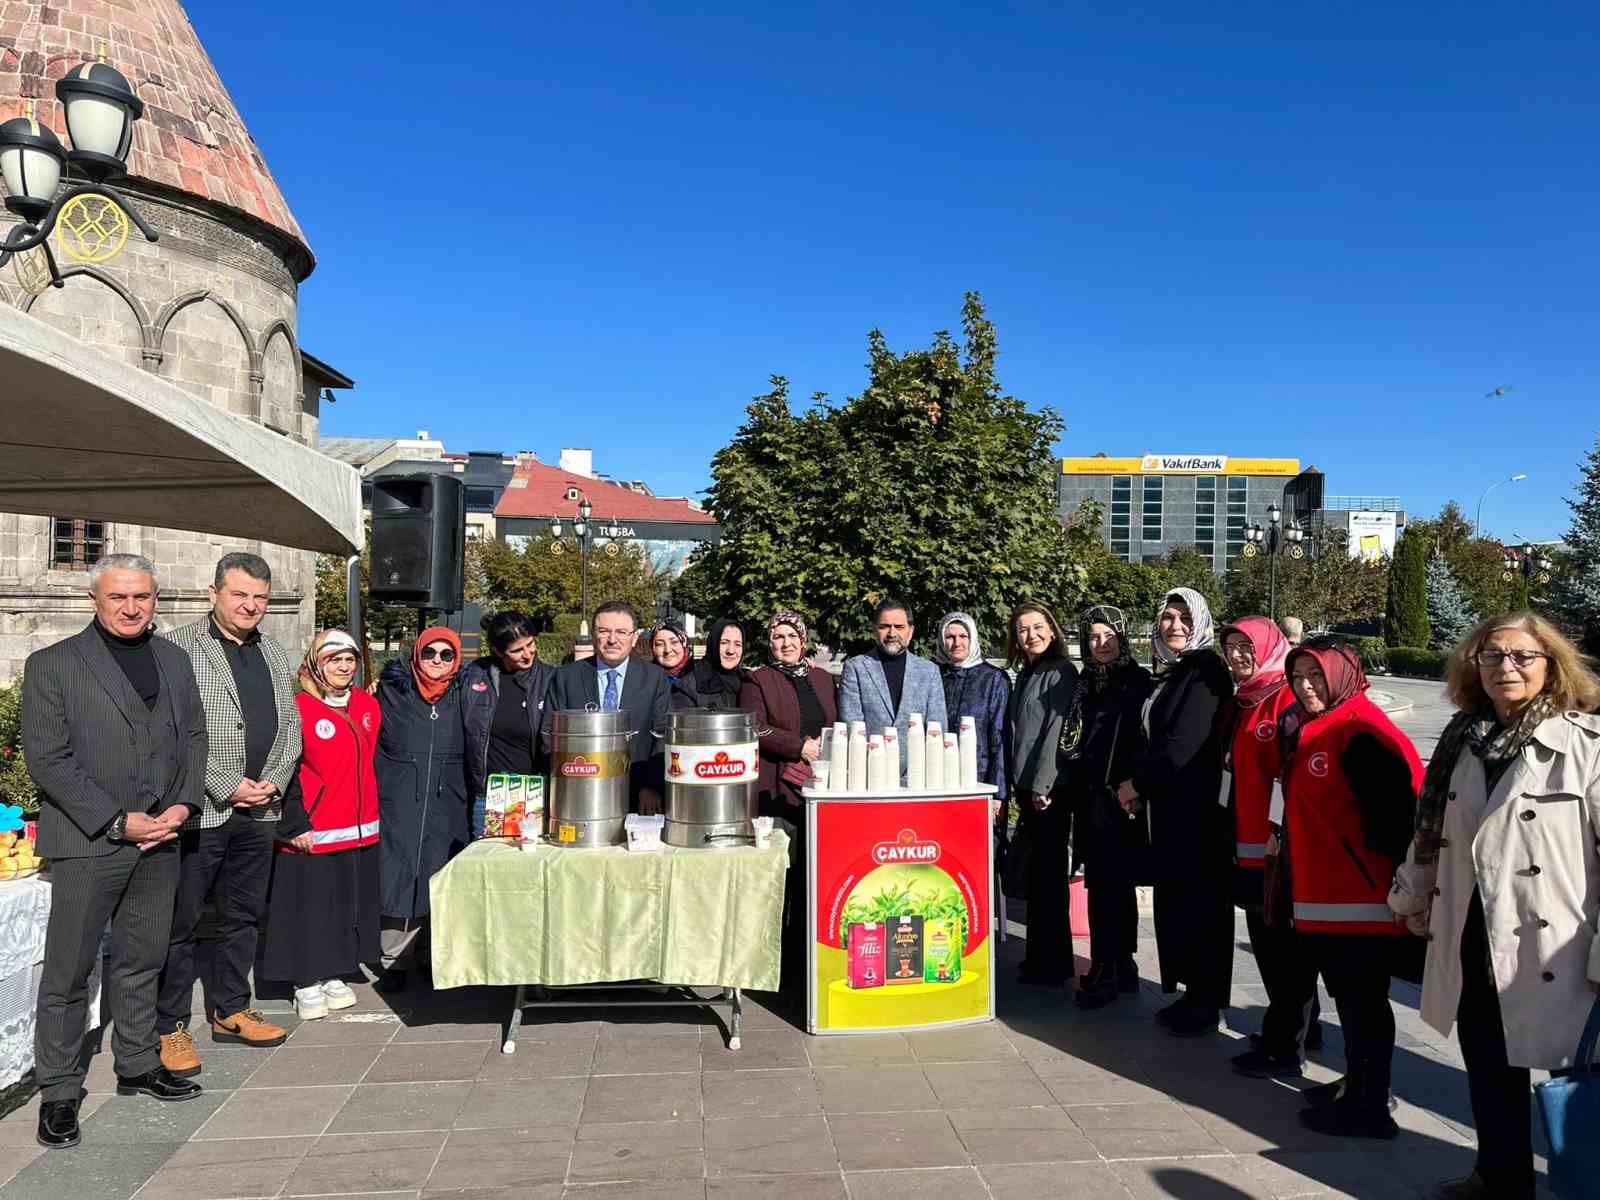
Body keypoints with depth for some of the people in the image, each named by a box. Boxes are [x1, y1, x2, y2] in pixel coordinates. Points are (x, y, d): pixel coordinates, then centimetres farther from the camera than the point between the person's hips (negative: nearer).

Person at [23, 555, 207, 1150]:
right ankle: (58, 1090, 18)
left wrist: (184, 804, -3)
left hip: (159, 839, 4)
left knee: (140, 962, 15)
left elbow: (194, 736, 13)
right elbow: (46, 760, -10)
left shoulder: (174, 659, 10)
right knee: (68, 972, 5)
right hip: (87, 842, -4)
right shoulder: (52, 665, -5)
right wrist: (117, 822, -14)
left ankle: (138, 1066, 29)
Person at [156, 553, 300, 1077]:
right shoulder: (178, 648, -7)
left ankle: (230, 1010, 29)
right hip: (200, 810, -6)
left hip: (259, 810, 6)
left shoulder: (275, 655, 12)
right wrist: (228, 787, -15)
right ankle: (170, 1025, 16)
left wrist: (274, 782, -1)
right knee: (180, 922, 4)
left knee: (243, 917, 16)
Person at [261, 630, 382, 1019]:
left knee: (349, 906, 12)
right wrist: (295, 824, -14)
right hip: (311, 834, -6)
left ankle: (333, 975, 26)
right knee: (310, 908, 2)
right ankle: (307, 984, 16)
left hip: (360, 830, 6)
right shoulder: (299, 708, -10)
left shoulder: (368, 706, 9)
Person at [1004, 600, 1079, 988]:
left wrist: (1041, 784, -17)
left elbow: (1057, 729, -14)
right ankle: (1040, 958, 20)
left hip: (1049, 787, -7)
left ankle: (1052, 965, 6)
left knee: (1047, 874, -2)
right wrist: (1016, 785, 15)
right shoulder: (1025, 674, 17)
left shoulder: (1061, 671, -7)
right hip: (1026, 786, 7)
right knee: (1037, 874, 11)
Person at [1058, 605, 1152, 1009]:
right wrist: (1069, 787, 11)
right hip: (1088, 797, 6)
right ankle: (1123, 968, 22)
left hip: (1119, 797, -6)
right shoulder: (1083, 684, 13)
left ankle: (1104, 975, 2)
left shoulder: (1138, 682, -4)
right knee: (1115, 885, 13)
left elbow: (1147, 740, -10)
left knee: (1107, 885, -5)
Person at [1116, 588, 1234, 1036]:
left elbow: (1185, 740, -19)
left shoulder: (1206, 670, -12)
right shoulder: (1168, 671, 14)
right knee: (1175, 897, 11)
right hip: (1168, 803, 8)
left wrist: (1139, 782, -10)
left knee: (1198, 899, 1)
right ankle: (1190, 993, 23)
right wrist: (1139, 786, 5)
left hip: (1198, 805, -8)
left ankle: (1205, 1003, 12)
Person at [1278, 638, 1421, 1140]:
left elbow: (1404, 796, -22)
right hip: (1323, 894, 9)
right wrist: (1293, 866, 19)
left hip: (1363, 897, -9)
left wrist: (1399, 871, -18)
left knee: (1364, 1000, 1)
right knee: (1347, 996, 19)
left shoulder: (1361, 731, -16)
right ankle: (1357, 1086, 32)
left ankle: (1369, 1108, 11)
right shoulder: (1306, 729, 13)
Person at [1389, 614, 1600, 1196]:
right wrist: (1411, 896, 23)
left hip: (1553, 954, -6)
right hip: (1475, 948, 6)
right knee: (1489, 1075, 19)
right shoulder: (1463, 739, 8)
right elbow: (1432, 828, 18)